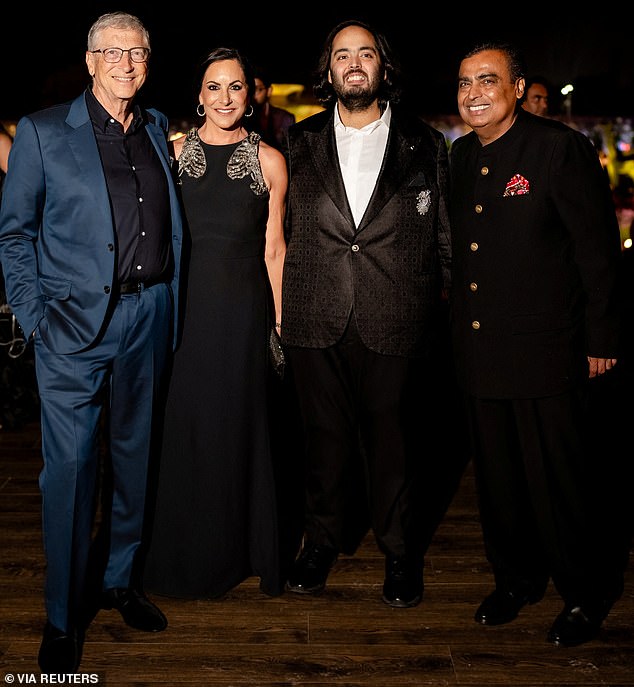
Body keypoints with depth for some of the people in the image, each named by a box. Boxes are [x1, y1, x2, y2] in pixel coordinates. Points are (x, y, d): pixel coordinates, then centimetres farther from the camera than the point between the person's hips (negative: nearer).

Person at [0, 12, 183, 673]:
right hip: (75, 322, -4)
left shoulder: (159, 129, 12)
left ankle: (122, 580, 31)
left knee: (136, 452, 12)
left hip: (146, 318, 4)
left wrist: (170, 302, 6)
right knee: (69, 464, -2)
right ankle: (62, 617, 14)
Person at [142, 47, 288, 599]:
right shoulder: (172, 152, 4)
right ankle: (190, 558, 28)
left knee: (240, 424, 8)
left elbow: (274, 247, 3)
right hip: (184, 302, 1)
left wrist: (283, 321, 1)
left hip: (244, 308, -1)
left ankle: (241, 549, 28)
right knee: (186, 424, 8)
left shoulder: (269, 160, 2)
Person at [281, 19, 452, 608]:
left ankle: (399, 550, 28)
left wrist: (440, 311, 1)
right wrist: (284, 306, 7)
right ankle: (323, 539, 33)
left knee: (393, 439, 8)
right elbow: (288, 229, 11)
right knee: (325, 435, 12)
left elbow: (445, 237, 6)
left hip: (395, 323, -1)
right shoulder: (300, 142, 10)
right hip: (316, 322, 2)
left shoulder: (425, 144, 6)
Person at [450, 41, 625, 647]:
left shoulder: (561, 147, -8)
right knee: (497, 477, 16)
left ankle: (586, 595, 26)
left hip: (545, 350, -6)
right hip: (479, 349, 6)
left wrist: (600, 340, -8)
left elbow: (599, 248, -8)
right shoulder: (461, 156, 11)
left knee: (560, 480, 4)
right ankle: (516, 579, 36)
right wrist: (459, 331, 14)